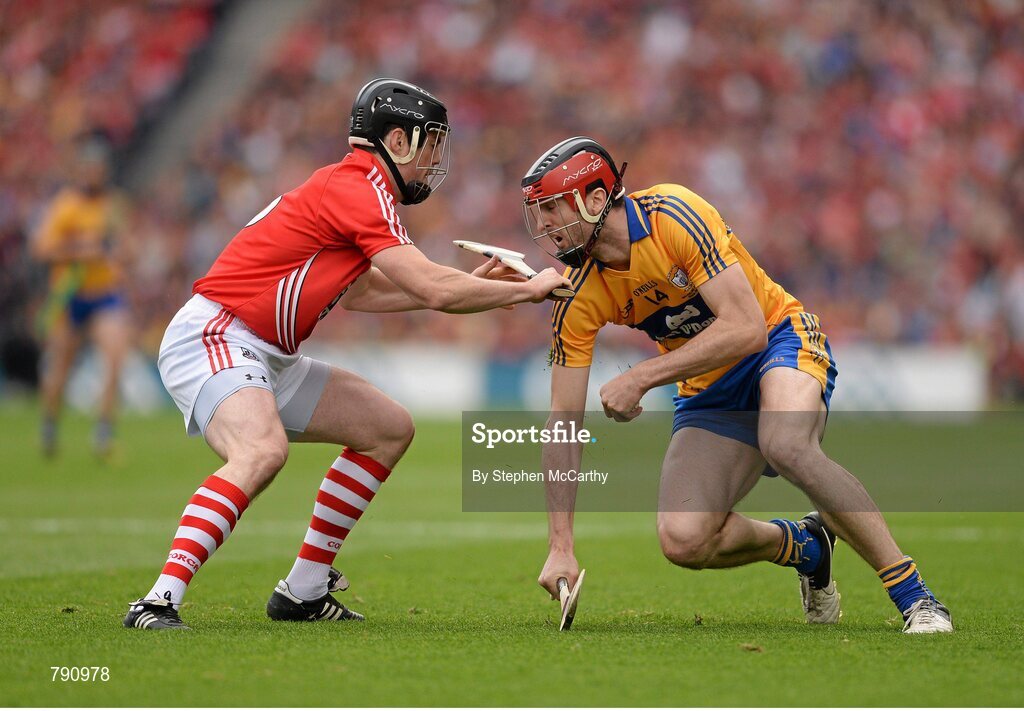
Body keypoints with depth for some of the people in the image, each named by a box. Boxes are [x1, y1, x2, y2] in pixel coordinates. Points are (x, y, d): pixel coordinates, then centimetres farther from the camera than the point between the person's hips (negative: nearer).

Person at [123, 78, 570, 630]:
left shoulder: (356, 188, 16)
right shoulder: (358, 189, -16)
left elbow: (356, 292, 27)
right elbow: (435, 291, -20)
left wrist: (471, 283, 21)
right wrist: (530, 289, -7)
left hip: (268, 357, 11)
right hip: (212, 338, -11)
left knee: (390, 429, 15)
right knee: (262, 452, -37)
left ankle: (303, 591, 16)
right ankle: (158, 602, -41)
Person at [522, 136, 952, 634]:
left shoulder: (673, 215, -24)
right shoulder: (578, 297, -10)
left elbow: (747, 329, -30)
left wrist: (640, 379, -31)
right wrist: (561, 547, -16)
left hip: (782, 338, -5)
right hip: (708, 392, 5)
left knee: (786, 446, -38)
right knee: (683, 541, -18)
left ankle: (912, 594, -27)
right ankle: (805, 545, 13)